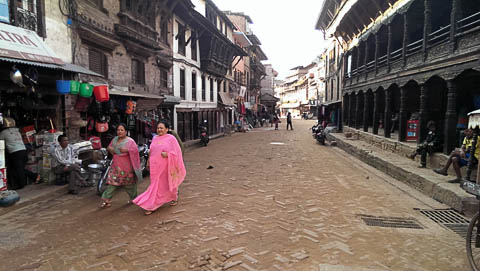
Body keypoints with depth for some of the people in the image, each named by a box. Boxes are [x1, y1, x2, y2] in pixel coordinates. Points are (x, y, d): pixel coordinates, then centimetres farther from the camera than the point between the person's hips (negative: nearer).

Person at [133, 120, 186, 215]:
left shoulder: (171, 138, -7)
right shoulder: (155, 138, 10)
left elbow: (176, 152, -9)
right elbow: (151, 152, 19)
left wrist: (167, 154, -23)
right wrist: (149, 162, 18)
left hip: (166, 167, -4)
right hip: (155, 166, 4)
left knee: (169, 184, 13)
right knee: (155, 185, 5)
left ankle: (174, 198, 39)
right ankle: (151, 206, 12)